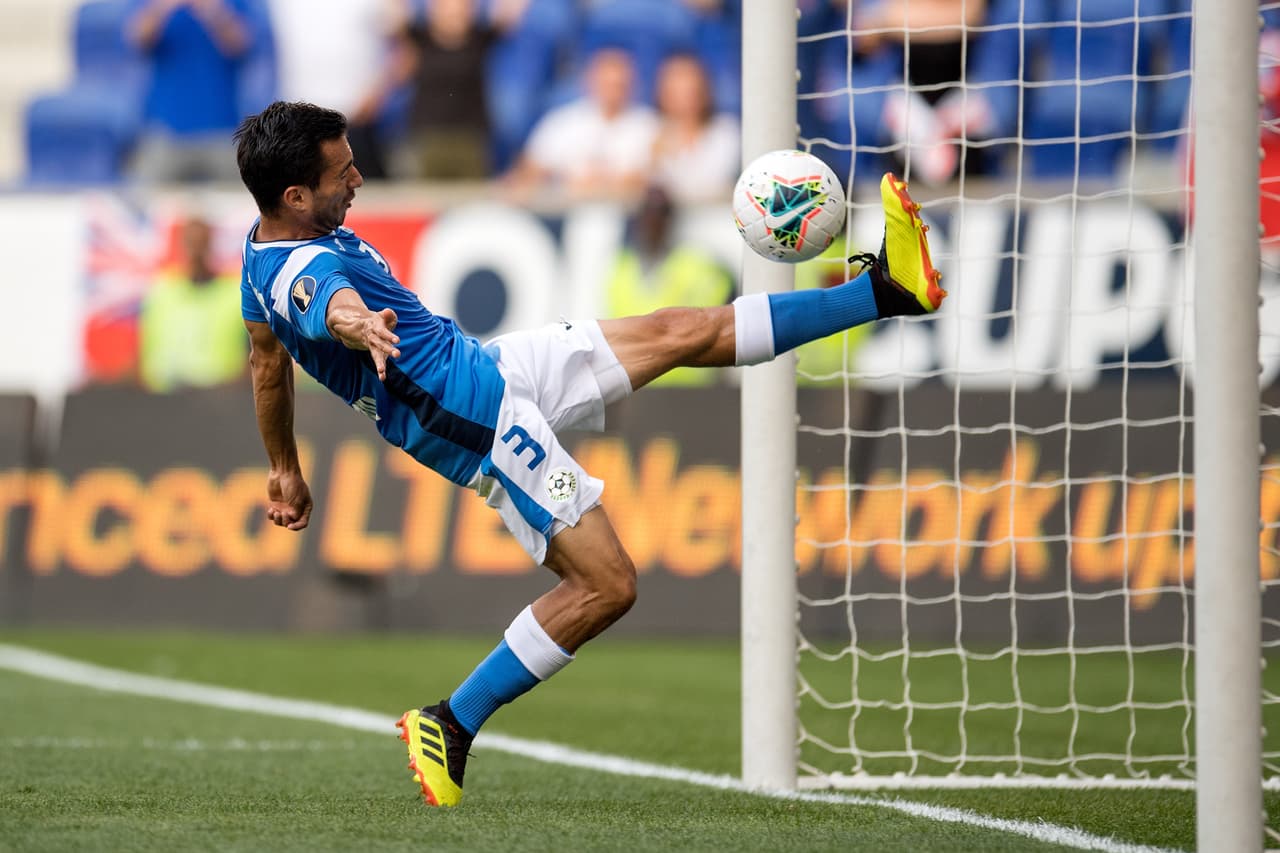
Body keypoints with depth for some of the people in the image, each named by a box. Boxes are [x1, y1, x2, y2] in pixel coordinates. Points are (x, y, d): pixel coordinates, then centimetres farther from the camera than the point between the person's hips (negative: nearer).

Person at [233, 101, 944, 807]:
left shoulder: (265, 250, 6)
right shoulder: (304, 271, -26)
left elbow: (268, 360, 19)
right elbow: (333, 304, -51)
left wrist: (286, 468, 30)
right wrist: (360, 325, -73)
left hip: (485, 365, 10)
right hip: (484, 421, -10)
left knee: (688, 332, 9)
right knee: (608, 585, -10)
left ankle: (885, 290, 13)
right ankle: (451, 725, -2)